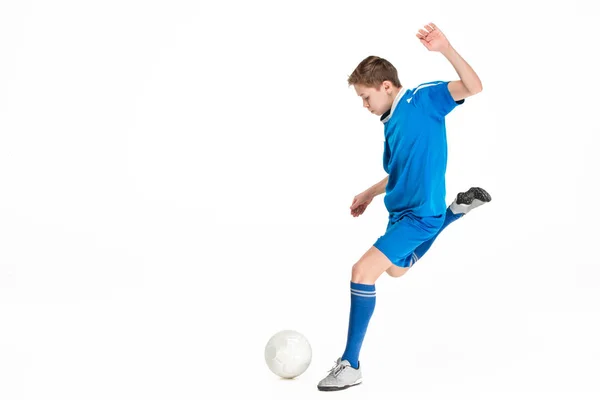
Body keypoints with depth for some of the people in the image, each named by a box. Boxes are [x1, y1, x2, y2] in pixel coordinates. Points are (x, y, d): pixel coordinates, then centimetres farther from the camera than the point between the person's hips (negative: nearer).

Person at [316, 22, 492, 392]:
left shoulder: (424, 98, -12)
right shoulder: (390, 123, 11)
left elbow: (474, 87, -25)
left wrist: (446, 49, -35)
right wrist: (370, 194, 24)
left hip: (420, 214, -10)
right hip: (402, 210, 10)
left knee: (363, 271, -21)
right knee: (395, 269, 34)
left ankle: (351, 366, -12)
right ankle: (458, 208, 36)